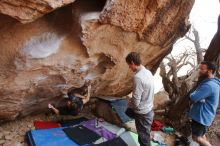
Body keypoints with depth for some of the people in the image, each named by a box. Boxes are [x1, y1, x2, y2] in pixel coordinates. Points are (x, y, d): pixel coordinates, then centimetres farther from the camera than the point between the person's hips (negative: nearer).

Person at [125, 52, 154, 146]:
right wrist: (132, 101, 14)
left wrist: (129, 104, -4)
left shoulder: (138, 77, -29)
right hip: (149, 110, 7)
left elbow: (136, 102, -26)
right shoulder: (148, 72, 1)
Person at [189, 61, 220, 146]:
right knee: (201, 135, 21)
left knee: (196, 138, 2)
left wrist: (193, 93, -7)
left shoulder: (208, 85, -27)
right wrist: (199, 97, -11)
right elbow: (200, 97, 12)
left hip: (201, 116, -10)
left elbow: (193, 97, -30)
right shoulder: (212, 83, 10)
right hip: (203, 115, 10)